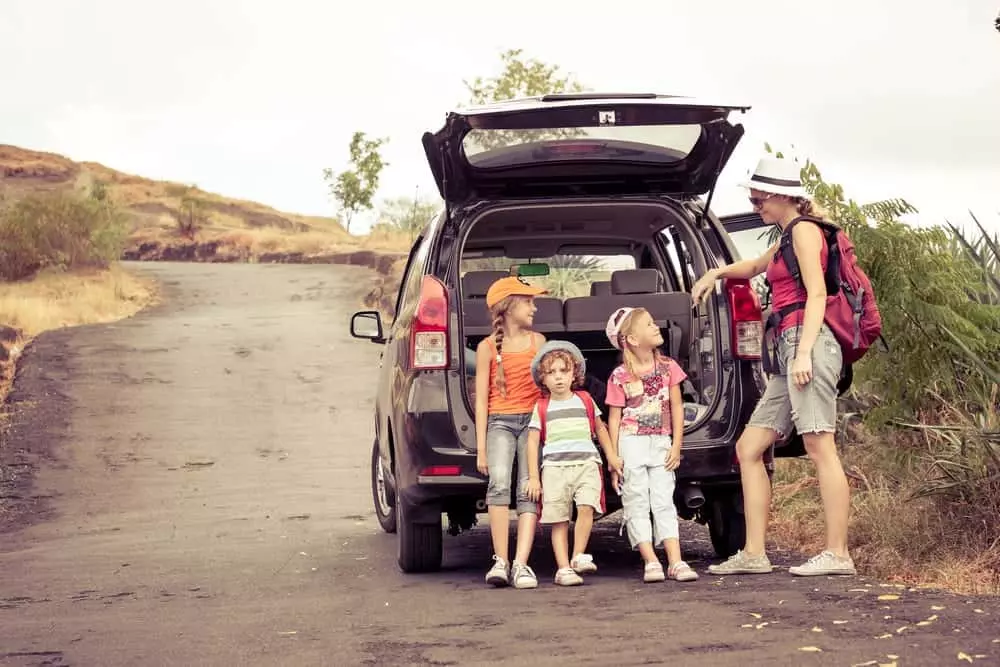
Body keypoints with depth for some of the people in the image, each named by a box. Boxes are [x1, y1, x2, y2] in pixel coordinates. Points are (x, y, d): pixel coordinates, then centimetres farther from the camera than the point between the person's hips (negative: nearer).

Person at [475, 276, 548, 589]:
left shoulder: (537, 341, 12)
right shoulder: (487, 347, 6)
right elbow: (481, 399, 5)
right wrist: (481, 448, -1)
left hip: (533, 421, 2)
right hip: (500, 422, -2)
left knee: (528, 489, -12)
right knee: (499, 484, -23)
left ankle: (521, 564, -18)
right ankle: (500, 561, -21)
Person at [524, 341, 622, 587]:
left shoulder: (585, 401, 13)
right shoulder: (542, 408, 9)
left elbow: (599, 428, 25)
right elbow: (533, 442, 8)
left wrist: (611, 457, 22)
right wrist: (533, 477, 3)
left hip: (586, 464, 0)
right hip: (554, 467, 0)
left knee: (587, 507, -21)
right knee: (559, 520, -3)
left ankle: (579, 556, -11)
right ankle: (563, 568, -1)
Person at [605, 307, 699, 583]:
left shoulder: (668, 367, 5)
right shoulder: (620, 377, -3)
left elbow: (677, 408, 7)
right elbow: (614, 418, -1)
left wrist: (676, 446, 1)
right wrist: (614, 456, -5)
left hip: (660, 442, 2)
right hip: (631, 442, -2)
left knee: (664, 501, -2)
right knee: (637, 503, -4)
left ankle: (675, 561, -8)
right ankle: (651, 562, -4)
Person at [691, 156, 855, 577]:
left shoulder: (804, 230, -1)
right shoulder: (786, 239, 27)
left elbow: (817, 294, -12)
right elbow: (756, 267, 50)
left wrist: (804, 352, -20)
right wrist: (716, 272, 38)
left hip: (808, 343, -10)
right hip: (788, 351, 10)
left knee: (820, 447, -14)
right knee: (749, 448, 6)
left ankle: (837, 554, -16)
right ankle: (753, 554, 4)